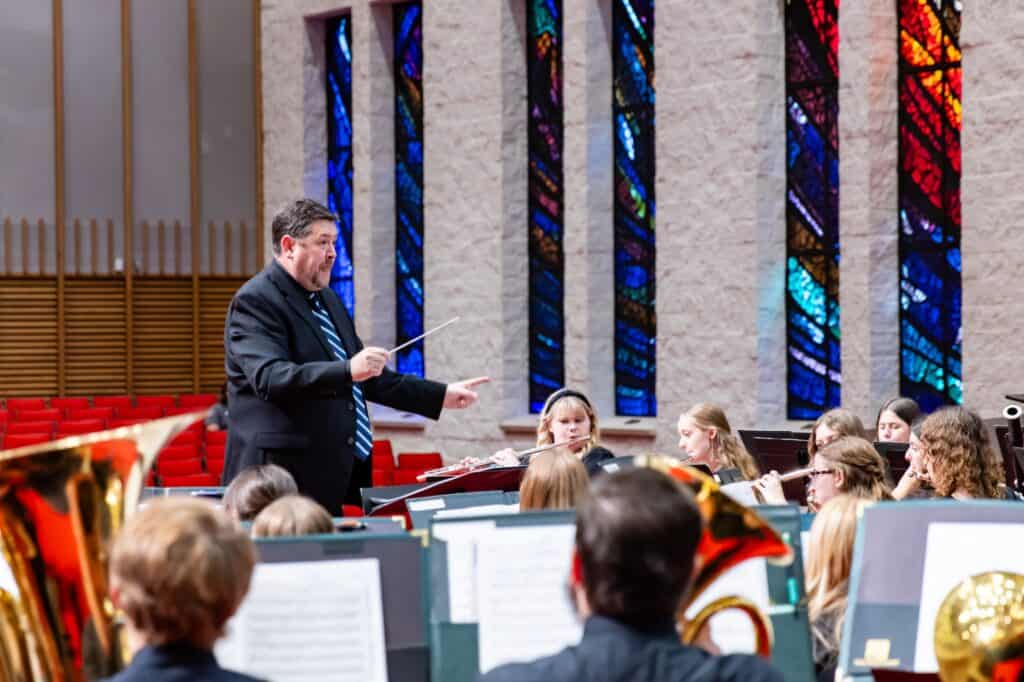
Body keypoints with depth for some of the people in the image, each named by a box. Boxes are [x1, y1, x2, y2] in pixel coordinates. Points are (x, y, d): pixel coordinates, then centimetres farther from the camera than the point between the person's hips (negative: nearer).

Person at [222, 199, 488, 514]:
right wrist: (348, 370, -34)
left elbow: (366, 379, 27)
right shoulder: (255, 301, -9)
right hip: (287, 479, -8)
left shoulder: (327, 299, 19)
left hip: (339, 477, 8)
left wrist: (441, 396, 21)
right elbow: (271, 378, -25)